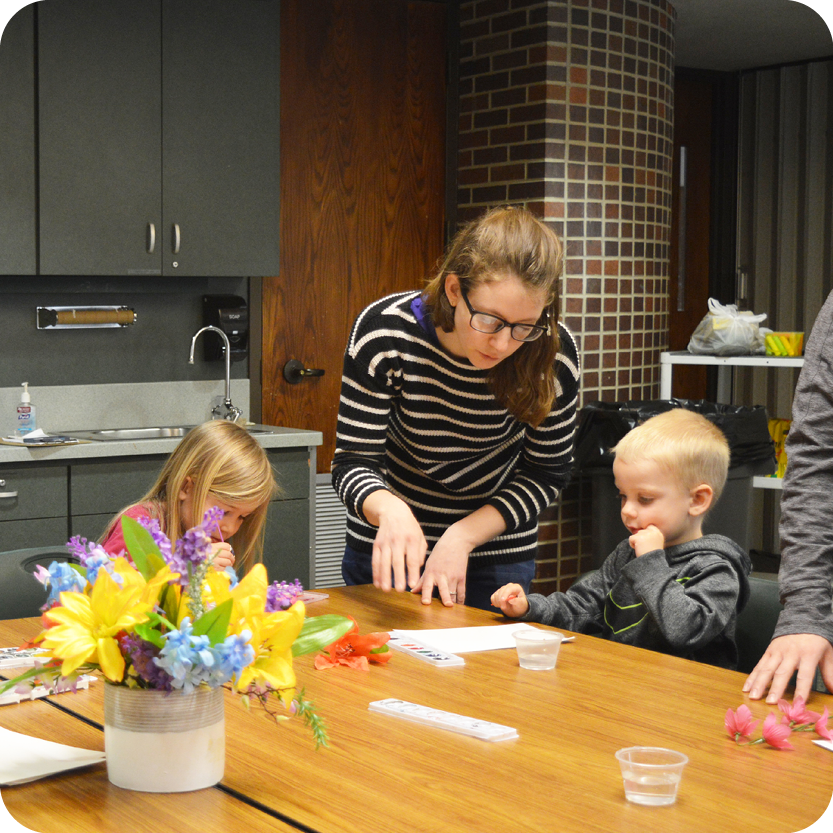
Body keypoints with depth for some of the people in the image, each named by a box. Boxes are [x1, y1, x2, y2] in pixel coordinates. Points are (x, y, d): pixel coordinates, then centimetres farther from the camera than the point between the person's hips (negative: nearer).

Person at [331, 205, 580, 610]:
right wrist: (390, 509, -43)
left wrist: (463, 537, -21)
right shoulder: (384, 332, -25)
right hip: (390, 547, 0)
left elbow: (546, 474, -9)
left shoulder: (553, 353, -21)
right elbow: (353, 462, -21)